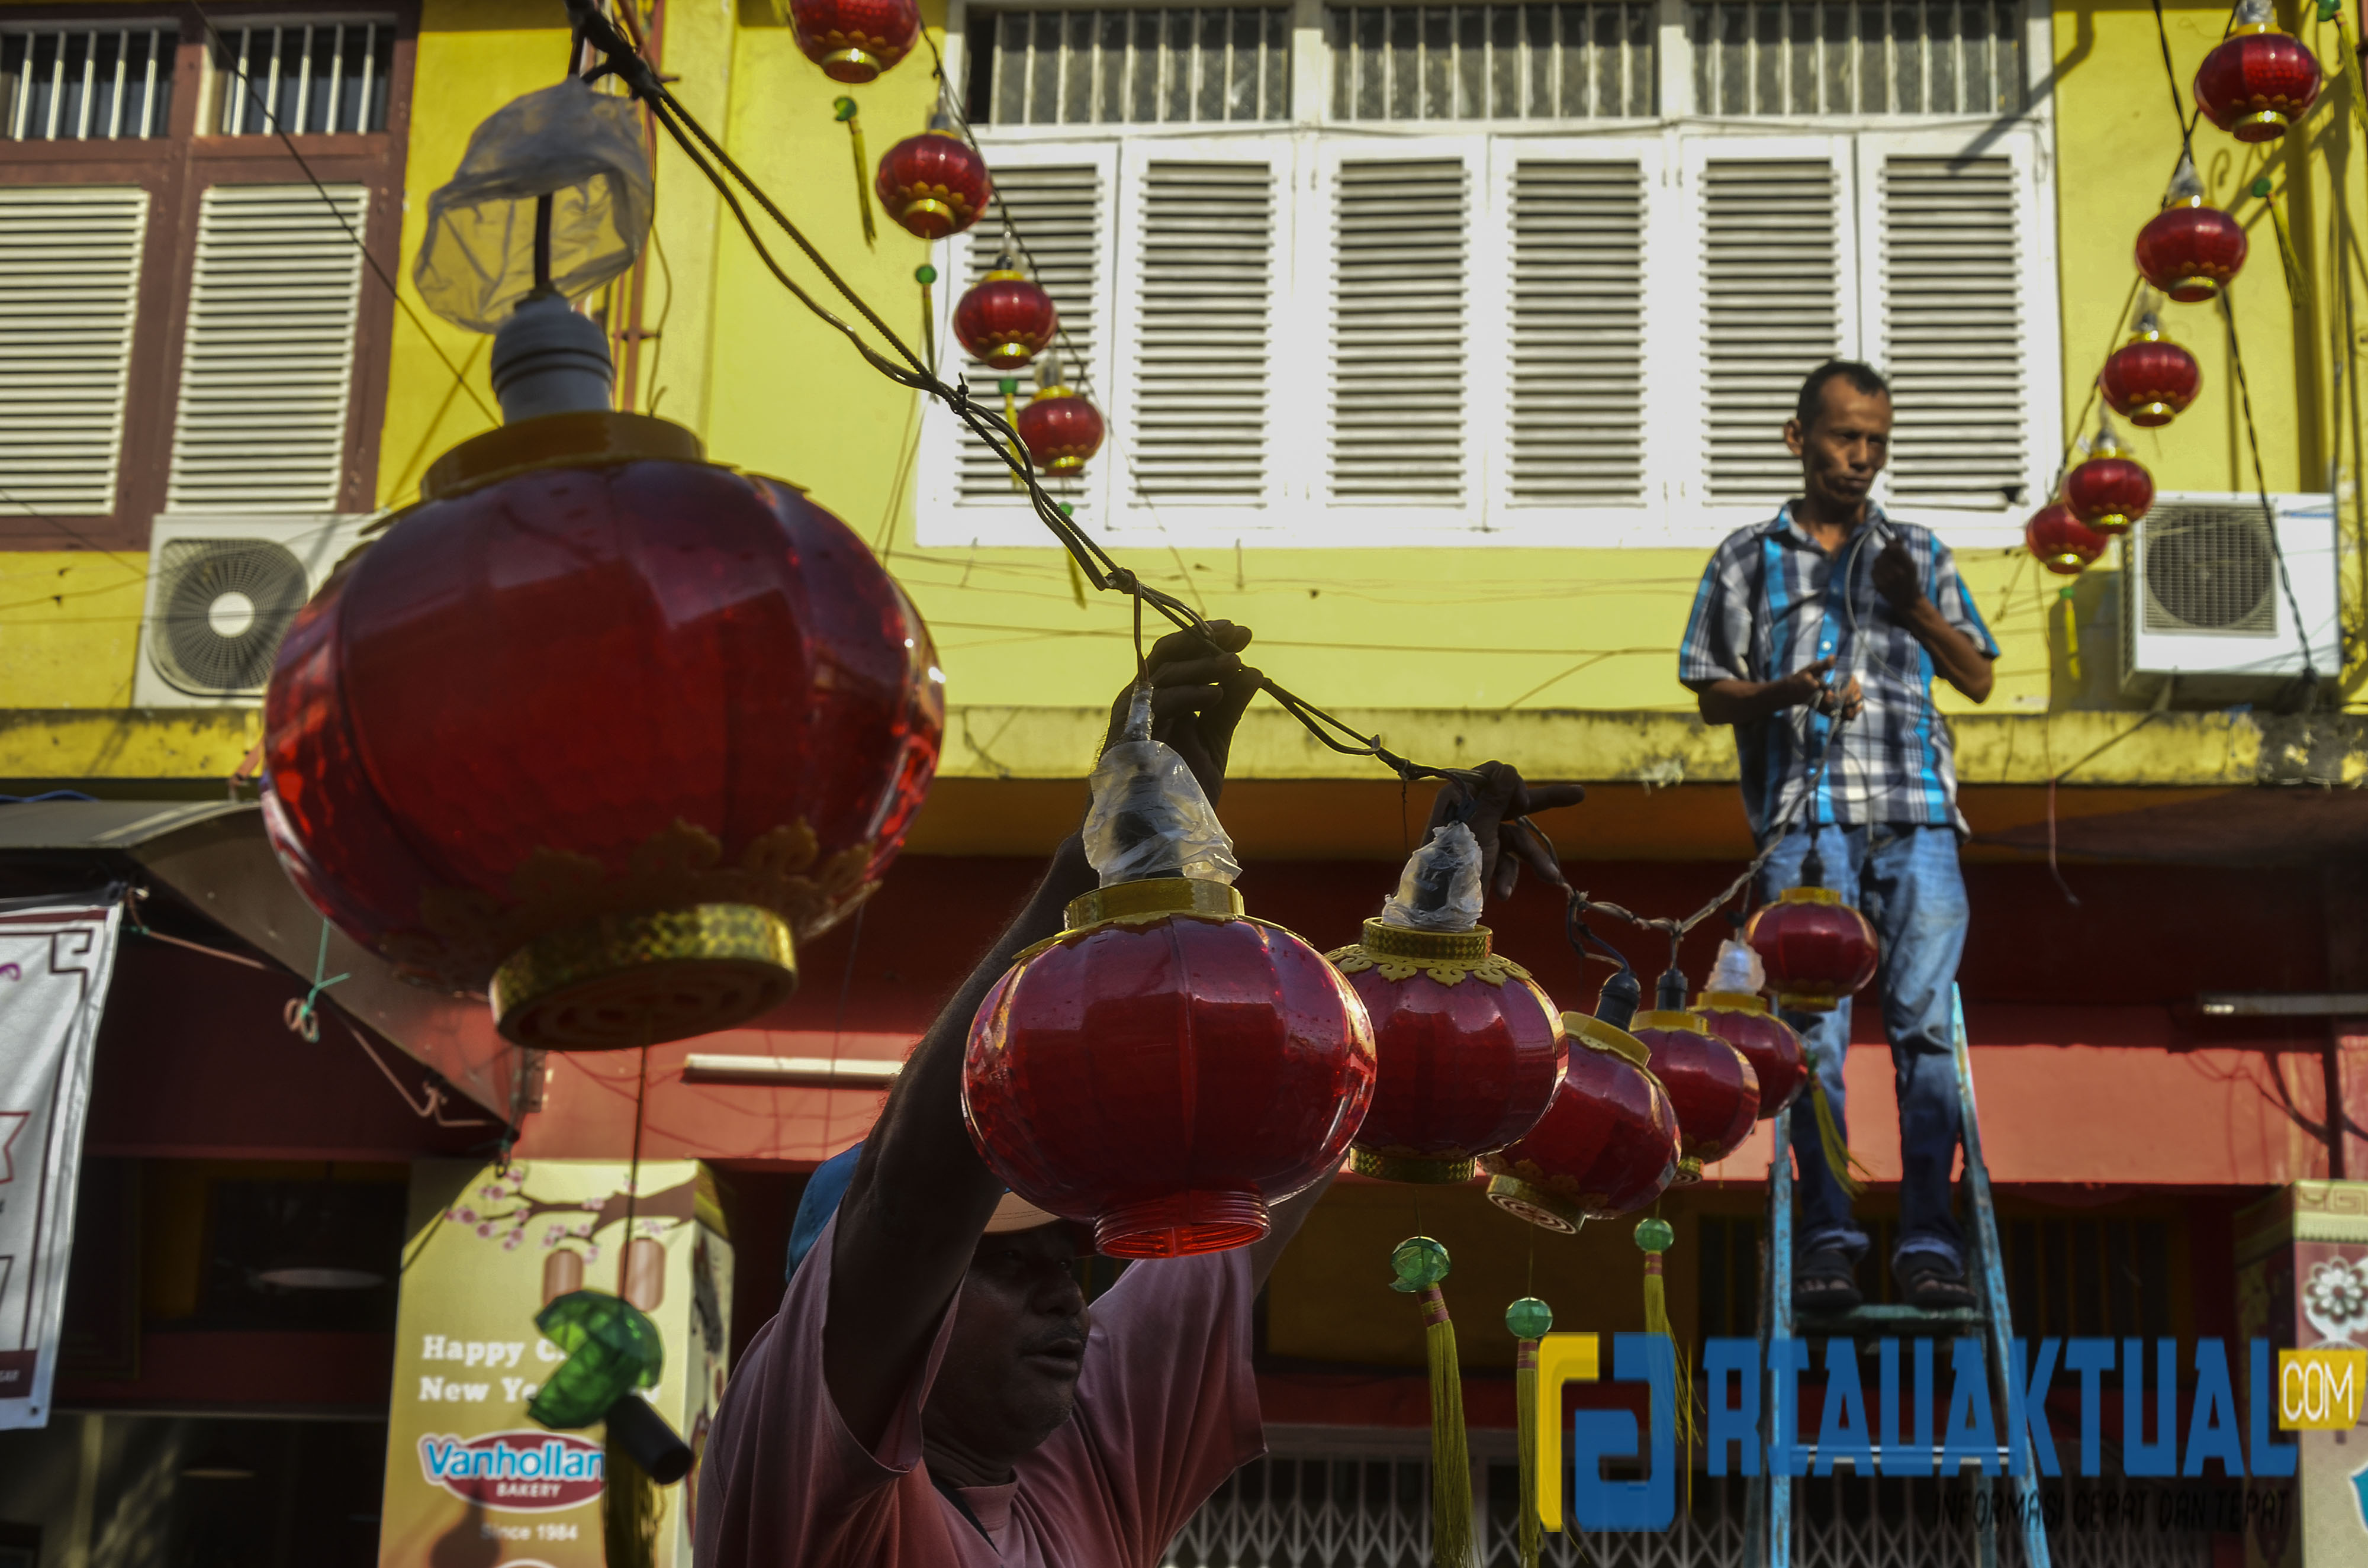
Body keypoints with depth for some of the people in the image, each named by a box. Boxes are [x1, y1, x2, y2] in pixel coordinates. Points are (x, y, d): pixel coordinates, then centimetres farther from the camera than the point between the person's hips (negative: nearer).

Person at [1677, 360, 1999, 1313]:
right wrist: (1783, 693, -8)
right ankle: (1826, 1234, -8)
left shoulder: (1922, 554, 21)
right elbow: (1711, 696, 13)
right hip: (1804, 817, -1)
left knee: (1925, 1021, -10)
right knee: (1813, 1027, -10)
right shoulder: (1748, 558, 17)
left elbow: (1978, 678, 16)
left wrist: (1915, 606, -1)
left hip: (1915, 814, 1)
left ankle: (1928, 1237, -9)